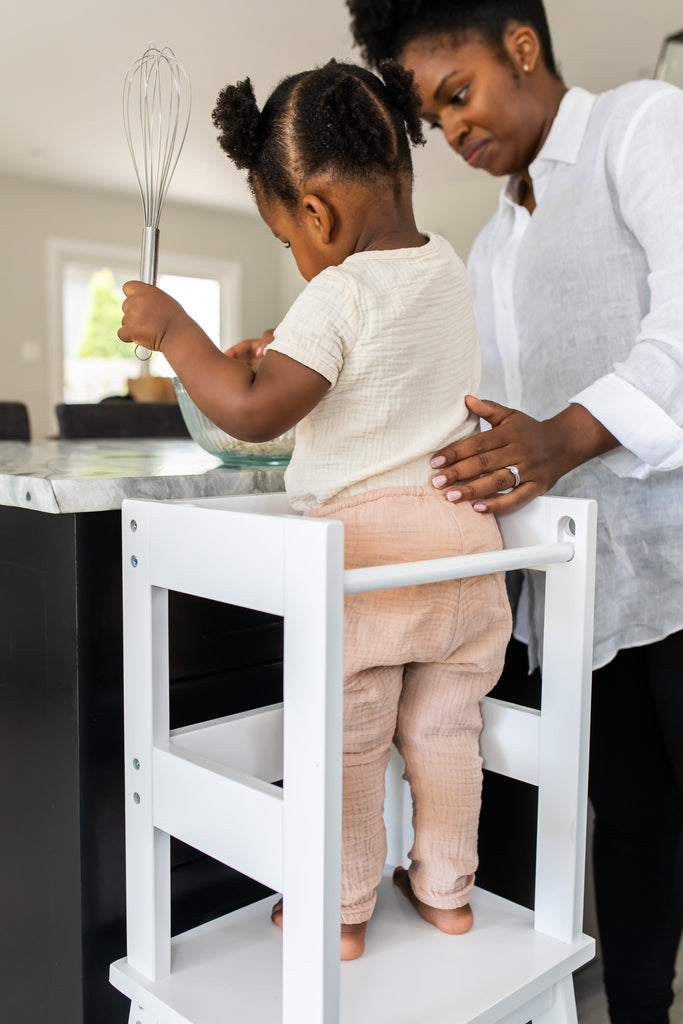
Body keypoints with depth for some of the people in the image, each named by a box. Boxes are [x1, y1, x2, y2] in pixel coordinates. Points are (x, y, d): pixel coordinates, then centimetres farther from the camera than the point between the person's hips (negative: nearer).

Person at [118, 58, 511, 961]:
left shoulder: (339, 295, -16)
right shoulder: (448, 270, 8)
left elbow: (252, 411, -20)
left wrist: (172, 328, -10)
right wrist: (290, 346, 26)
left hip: (367, 540, -7)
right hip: (466, 528, 8)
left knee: (343, 744, 9)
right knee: (444, 729, 18)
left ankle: (340, 913, 24)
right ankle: (447, 889, 33)